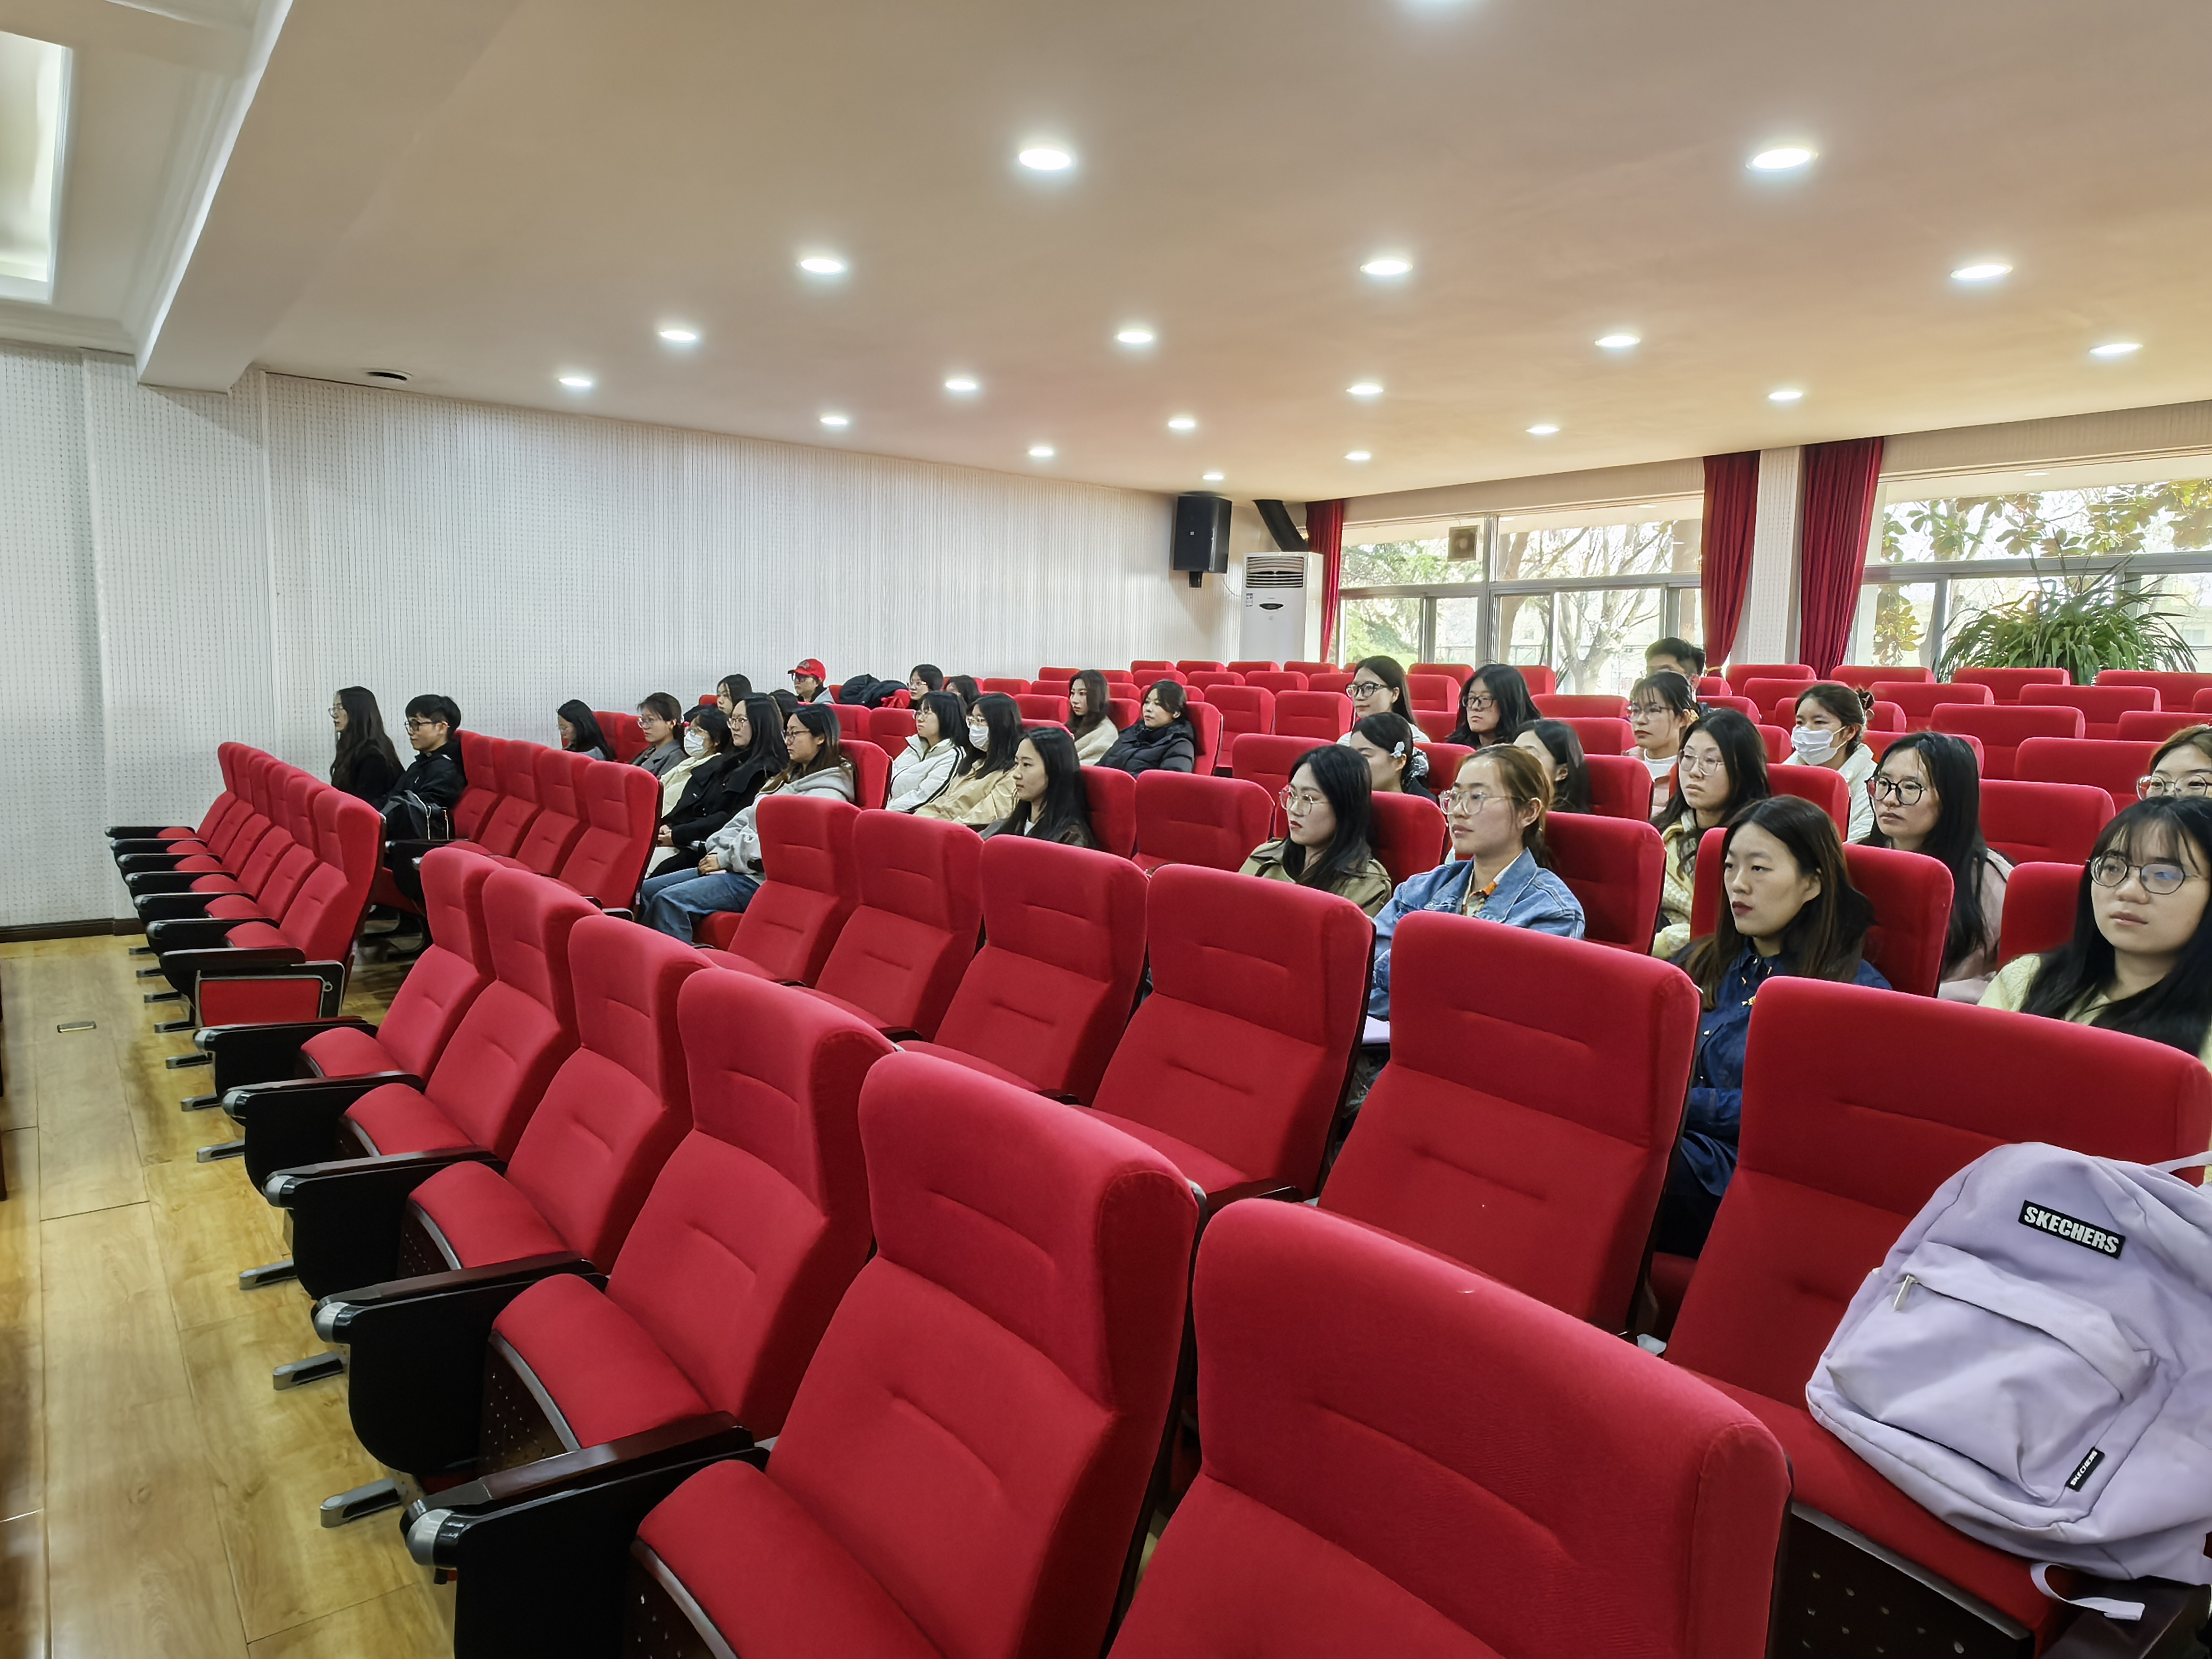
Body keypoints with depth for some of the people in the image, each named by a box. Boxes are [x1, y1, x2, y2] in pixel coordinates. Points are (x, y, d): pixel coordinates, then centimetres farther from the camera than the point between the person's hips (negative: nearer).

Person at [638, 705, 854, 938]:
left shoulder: (827, 791, -12)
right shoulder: (790, 777, 20)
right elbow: (746, 819, 17)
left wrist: (726, 859, -13)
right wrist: (718, 851, 0)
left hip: (762, 879, -10)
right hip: (739, 866, 10)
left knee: (670, 901, -24)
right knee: (647, 891, 1)